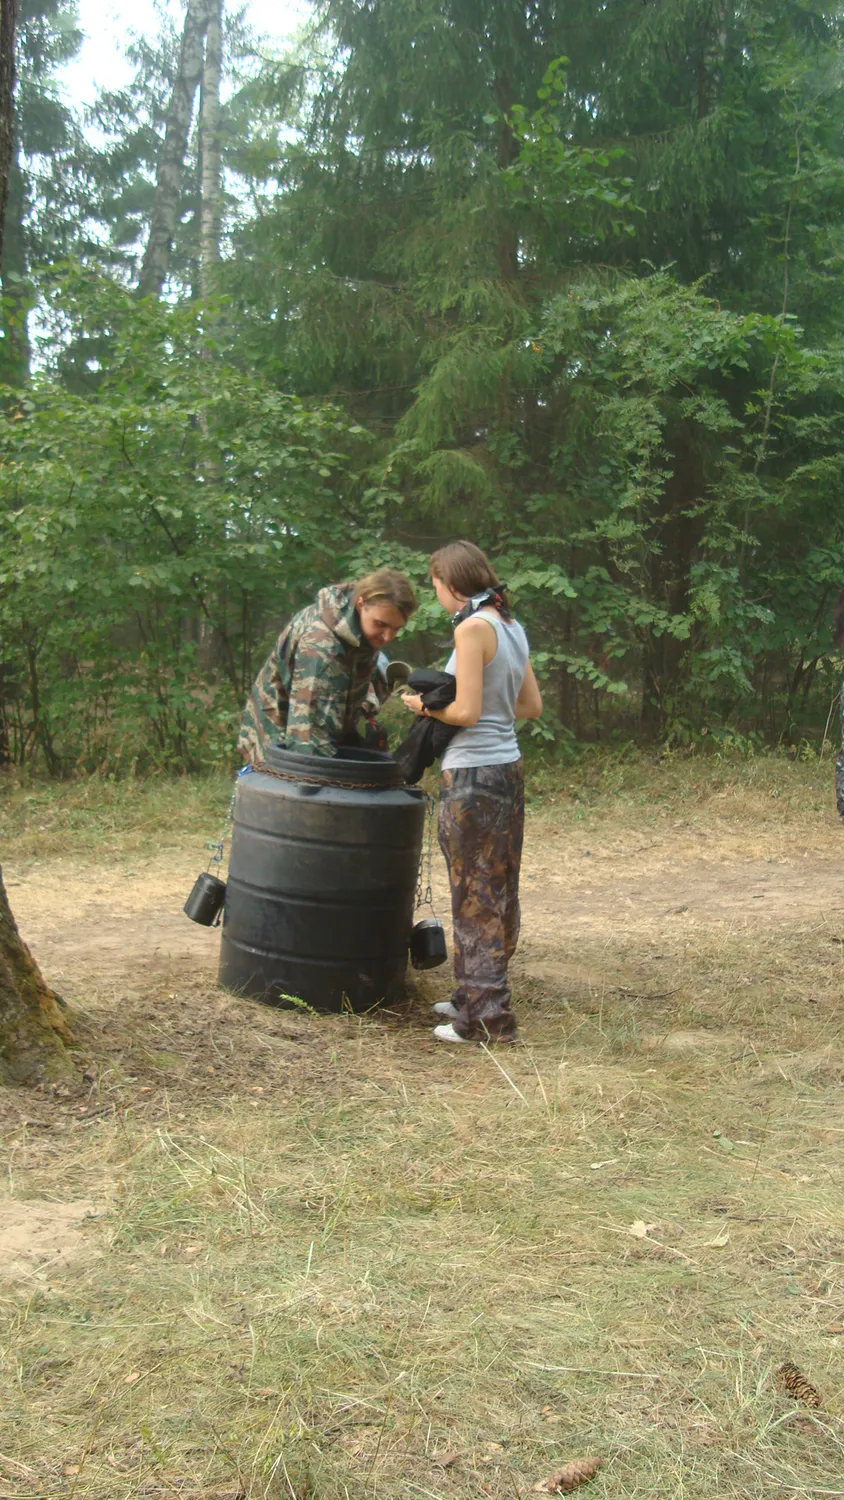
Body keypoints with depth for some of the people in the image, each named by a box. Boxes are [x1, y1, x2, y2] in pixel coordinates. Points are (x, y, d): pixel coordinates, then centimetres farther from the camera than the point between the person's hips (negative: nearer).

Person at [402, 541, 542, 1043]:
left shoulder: (473, 628, -15)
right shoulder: (512, 626, 11)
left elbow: (467, 712, -18)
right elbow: (532, 705, 15)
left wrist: (425, 706, -1)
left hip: (474, 775, -9)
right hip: (508, 769, 9)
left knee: (475, 896, 0)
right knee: (497, 892, 16)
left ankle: (484, 1016, 7)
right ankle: (475, 997, 30)